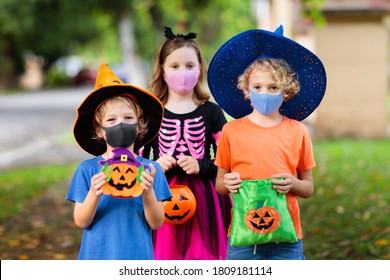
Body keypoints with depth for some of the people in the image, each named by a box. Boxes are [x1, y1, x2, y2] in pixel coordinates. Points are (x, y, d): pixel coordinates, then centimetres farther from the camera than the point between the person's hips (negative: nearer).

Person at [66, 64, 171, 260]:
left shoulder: (150, 169, 1)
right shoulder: (87, 169, 0)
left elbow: (156, 223, -1)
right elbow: (81, 221, -2)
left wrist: (147, 193, -19)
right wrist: (94, 194, -20)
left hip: (138, 255, 1)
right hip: (97, 256, -1)